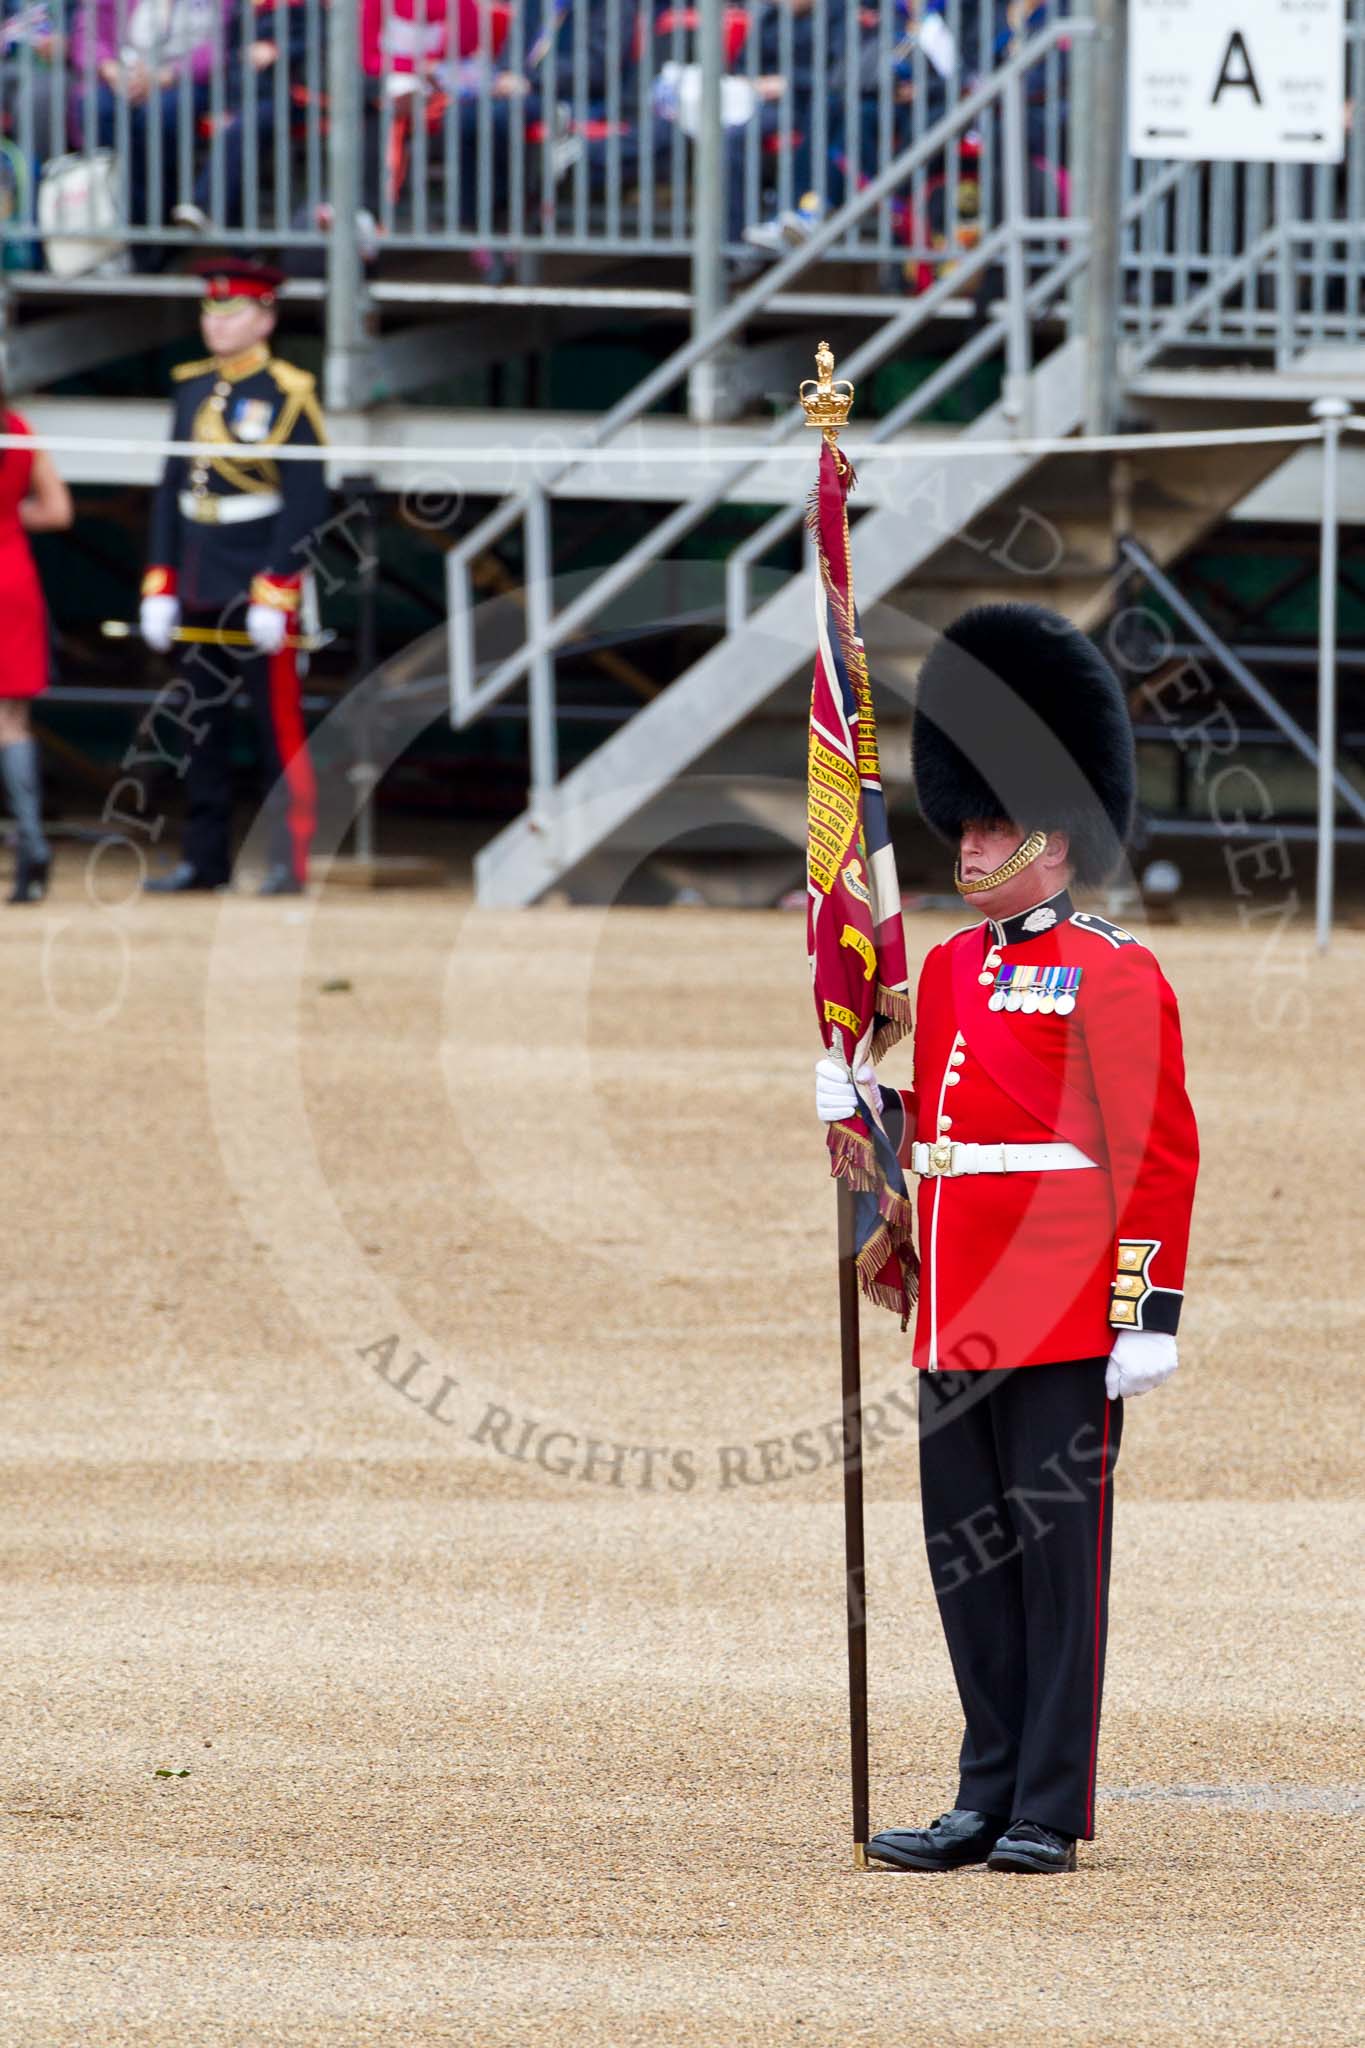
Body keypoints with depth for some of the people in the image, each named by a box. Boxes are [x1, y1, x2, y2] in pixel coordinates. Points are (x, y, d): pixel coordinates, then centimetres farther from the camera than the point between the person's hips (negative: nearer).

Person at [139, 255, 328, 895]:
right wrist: (160, 587, 7)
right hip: (201, 590, 6)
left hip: (261, 583, -6)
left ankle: (290, 861, 0)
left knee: (279, 725, -3)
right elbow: (170, 490, 13)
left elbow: (306, 502, -11)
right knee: (202, 728, 9)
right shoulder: (193, 388, 10)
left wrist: (273, 595, -16)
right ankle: (204, 858, 15)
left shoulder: (288, 396, -7)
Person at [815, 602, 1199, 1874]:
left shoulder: (1110, 975, -6)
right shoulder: (949, 969, 15)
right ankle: (990, 1800, 14)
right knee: (969, 1564, 8)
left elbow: (1161, 1153, -9)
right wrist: (865, 1105, 2)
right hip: (959, 1321, 7)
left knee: (1056, 1554, -4)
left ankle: (1050, 1814, 0)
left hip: (1066, 1325, -7)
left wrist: (1149, 1316, -14)